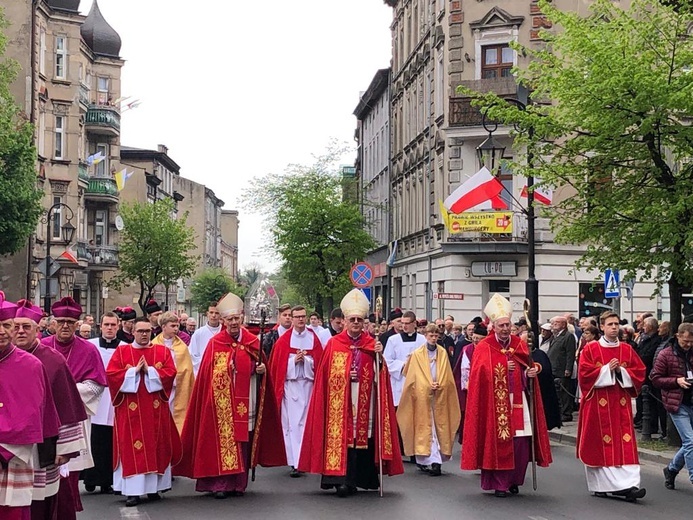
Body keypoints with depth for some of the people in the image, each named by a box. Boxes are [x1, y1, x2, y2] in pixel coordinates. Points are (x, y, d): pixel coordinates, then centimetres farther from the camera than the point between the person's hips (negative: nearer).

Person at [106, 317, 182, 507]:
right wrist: (134, 371, -13)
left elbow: (170, 373, -5)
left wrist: (149, 371, -14)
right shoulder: (121, 351, 5)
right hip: (130, 409, -2)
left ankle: (153, 488, 12)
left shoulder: (163, 351, 8)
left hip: (155, 409, 2)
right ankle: (132, 491, -2)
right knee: (132, 447, -3)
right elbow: (111, 374, -6)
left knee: (156, 445, 4)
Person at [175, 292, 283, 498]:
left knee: (244, 440, 6)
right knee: (223, 438, -5)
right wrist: (223, 371, -20)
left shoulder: (253, 342, 8)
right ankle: (220, 484, 1)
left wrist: (262, 369, -5)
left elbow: (261, 366, 16)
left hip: (246, 402, 3)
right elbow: (207, 375, -3)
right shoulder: (215, 344, -1)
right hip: (222, 401, -3)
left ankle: (239, 483, 15)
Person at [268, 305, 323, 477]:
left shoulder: (313, 338, 7)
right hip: (290, 384, -1)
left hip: (308, 384, 1)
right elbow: (277, 364, 2)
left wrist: (305, 359, -11)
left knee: (306, 422, 0)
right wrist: (294, 360, -10)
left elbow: (318, 362, 5)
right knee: (292, 423, -4)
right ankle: (295, 463, -2)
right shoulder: (284, 340, 3)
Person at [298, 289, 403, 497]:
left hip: (364, 403, 2)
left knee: (362, 437, 1)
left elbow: (379, 376, 3)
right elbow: (325, 376, 3)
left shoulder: (372, 344, 8)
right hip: (339, 404, -2)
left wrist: (379, 356, -13)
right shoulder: (334, 344, 3)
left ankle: (358, 478, 9)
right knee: (341, 437, -7)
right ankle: (342, 479, -6)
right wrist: (345, 376, -11)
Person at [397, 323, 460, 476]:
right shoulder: (417, 354, 1)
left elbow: (446, 376, 10)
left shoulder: (443, 353, 8)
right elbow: (416, 376, 0)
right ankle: (434, 461, -9)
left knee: (439, 426, 1)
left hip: (440, 396, 3)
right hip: (423, 395, -3)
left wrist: (439, 385, -7)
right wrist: (429, 386, -12)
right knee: (427, 427, -6)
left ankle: (425, 460, 7)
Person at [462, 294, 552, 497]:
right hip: (495, 403, -4)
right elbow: (480, 374, -9)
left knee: (521, 443, 1)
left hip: (518, 402, 4)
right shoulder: (484, 348, -1)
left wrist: (531, 373, -8)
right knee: (497, 443, -4)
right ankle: (499, 483, 5)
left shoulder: (520, 345, 12)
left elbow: (529, 370, 13)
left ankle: (514, 481, 17)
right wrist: (502, 370, -17)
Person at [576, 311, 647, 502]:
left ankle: (629, 484, -11)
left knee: (625, 443, -6)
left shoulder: (627, 350, 9)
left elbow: (639, 372, 7)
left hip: (621, 403, 3)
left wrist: (621, 371, -9)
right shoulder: (590, 349, 0)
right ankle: (600, 484, 13)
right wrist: (607, 369, -15)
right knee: (599, 444, 1)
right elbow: (584, 373, -8)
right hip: (598, 403, -3)